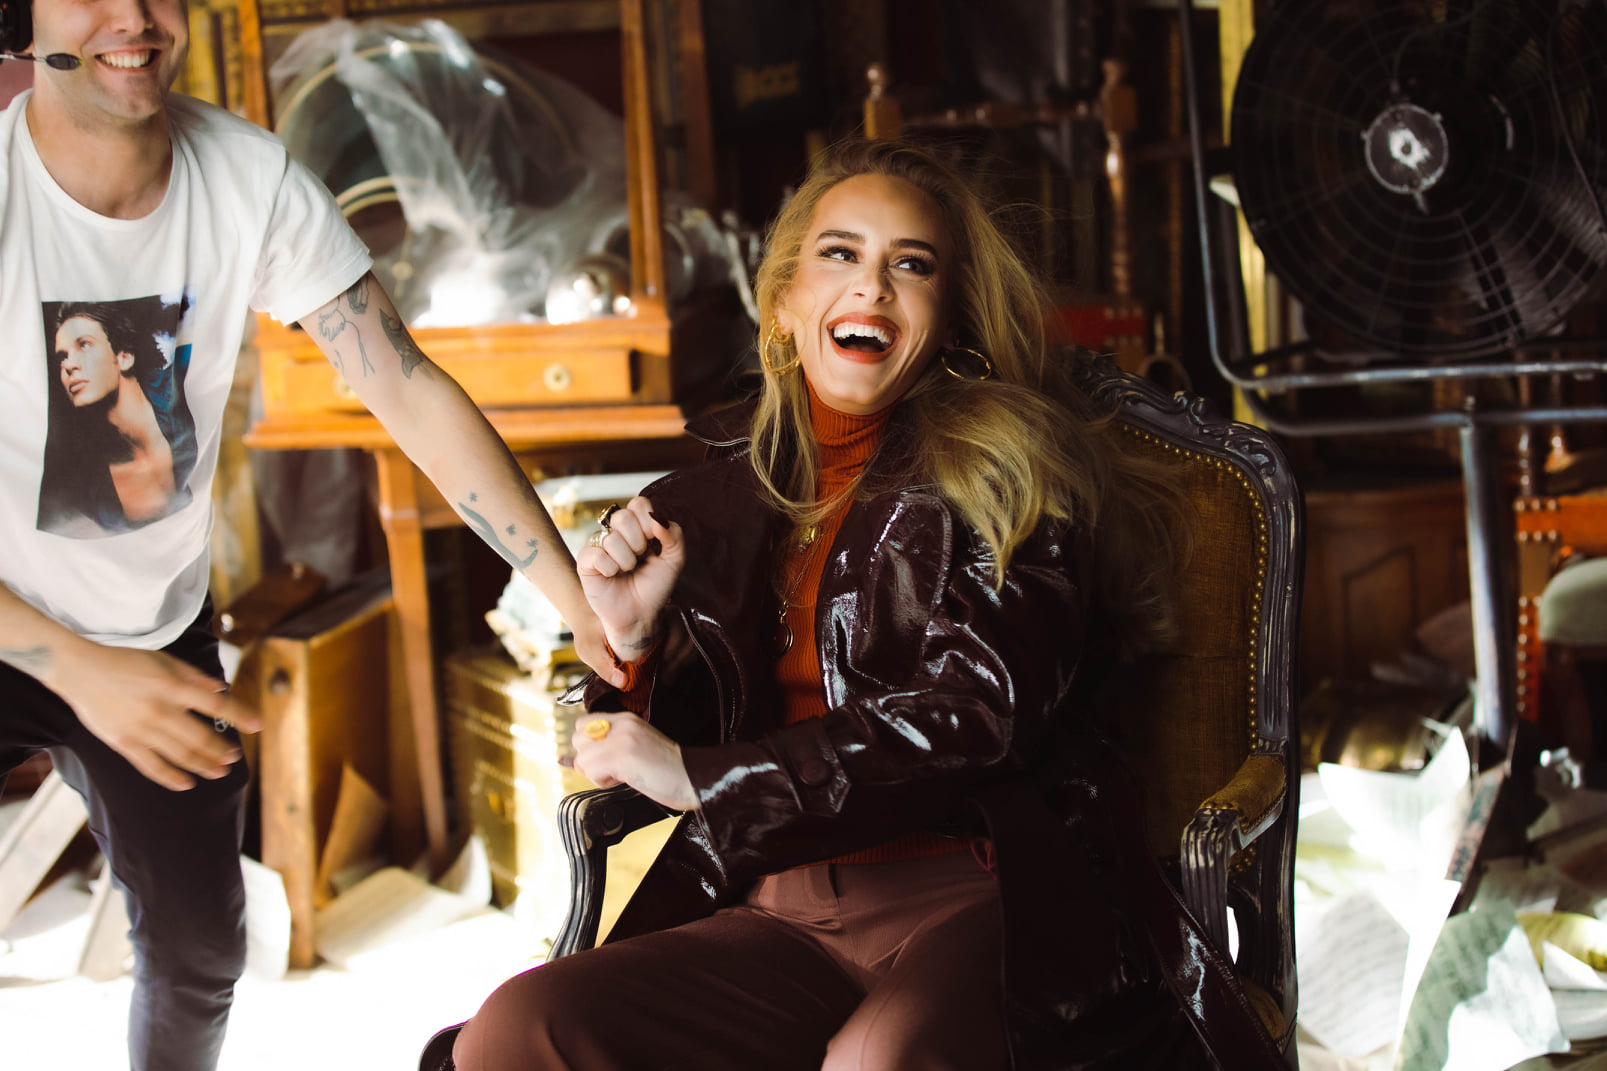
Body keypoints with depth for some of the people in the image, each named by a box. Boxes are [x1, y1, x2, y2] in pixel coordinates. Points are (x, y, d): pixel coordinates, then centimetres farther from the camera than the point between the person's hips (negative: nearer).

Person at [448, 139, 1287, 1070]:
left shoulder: (1002, 469, 3)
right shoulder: (729, 491, 16)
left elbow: (976, 713, -10)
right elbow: (655, 750, 21)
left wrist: (699, 776, -9)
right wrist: (639, 643, -1)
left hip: (984, 898, -4)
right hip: (784, 915, 5)